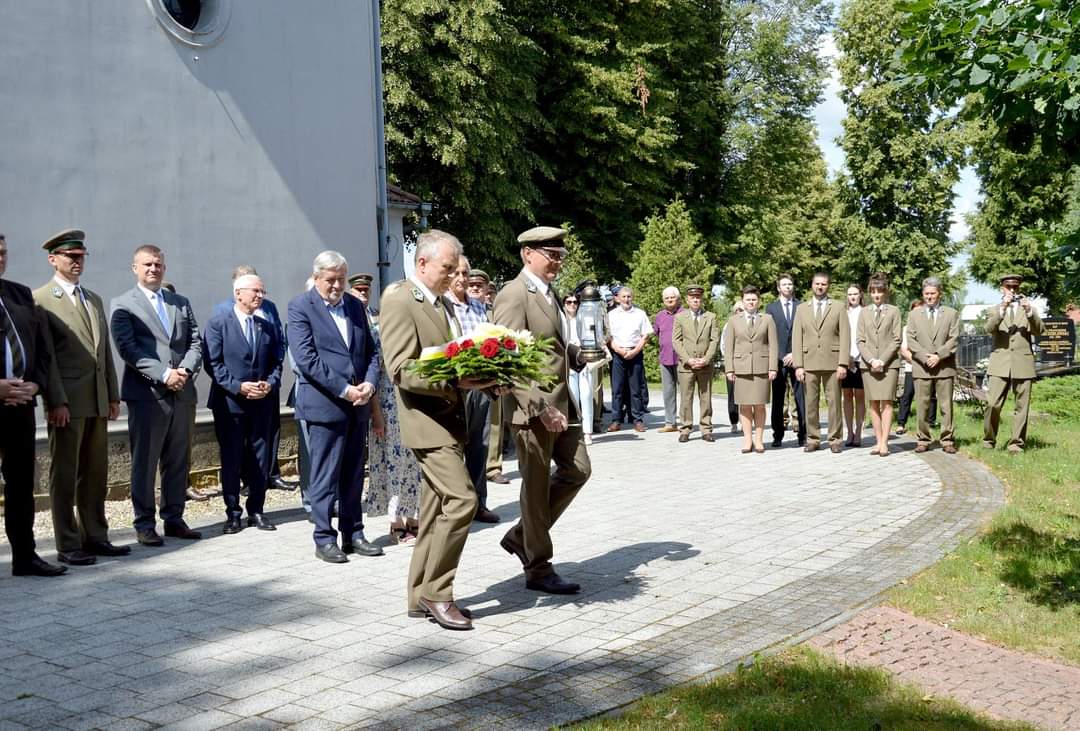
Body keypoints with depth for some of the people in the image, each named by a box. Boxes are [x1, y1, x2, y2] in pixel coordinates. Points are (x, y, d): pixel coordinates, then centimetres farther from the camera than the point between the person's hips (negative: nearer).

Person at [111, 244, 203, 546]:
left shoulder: (181, 302, 16)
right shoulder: (123, 305, 1)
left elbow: (195, 341, 11)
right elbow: (128, 348, -9)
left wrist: (186, 370, -8)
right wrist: (164, 374, -17)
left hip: (182, 393, 5)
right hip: (147, 394, -5)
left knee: (177, 461, 9)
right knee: (144, 462, 1)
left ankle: (174, 518, 18)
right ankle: (144, 524, 8)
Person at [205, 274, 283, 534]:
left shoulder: (268, 327, 12)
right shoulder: (218, 324, -2)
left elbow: (276, 363, 11)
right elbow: (213, 363, -8)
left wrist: (270, 384, -8)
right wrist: (238, 386, -17)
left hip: (262, 403, 4)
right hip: (230, 404, -4)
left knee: (260, 460, 6)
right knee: (231, 460, 3)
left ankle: (256, 510, 17)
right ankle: (233, 513, 12)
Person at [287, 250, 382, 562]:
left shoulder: (355, 305, 13)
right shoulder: (300, 307, -5)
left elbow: (371, 351, 15)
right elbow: (306, 359, -14)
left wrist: (369, 383, -5)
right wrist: (344, 390, -16)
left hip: (358, 404, 6)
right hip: (324, 404, -6)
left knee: (353, 475, 11)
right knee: (325, 476, -1)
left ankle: (353, 534, 20)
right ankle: (324, 539, 8)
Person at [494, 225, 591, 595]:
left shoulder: (550, 293, 14)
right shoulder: (514, 294, -15)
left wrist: (577, 354, 7)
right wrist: (541, 407, -25)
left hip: (561, 401, 9)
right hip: (533, 407, -9)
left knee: (577, 470, 14)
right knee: (537, 486, 2)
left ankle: (521, 536, 26)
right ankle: (538, 569, 17)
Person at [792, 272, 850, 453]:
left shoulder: (838, 308, 8)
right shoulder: (802, 309, 12)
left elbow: (845, 337, 2)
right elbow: (797, 338, 7)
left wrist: (843, 364, -8)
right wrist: (798, 365, -2)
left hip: (832, 363, -1)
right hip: (809, 363, 2)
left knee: (834, 402, -1)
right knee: (810, 403, 2)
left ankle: (835, 440, 4)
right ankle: (813, 439, 9)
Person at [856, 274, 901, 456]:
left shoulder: (893, 311, 6)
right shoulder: (864, 312, 13)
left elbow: (896, 340, -1)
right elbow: (860, 340, 7)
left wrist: (882, 360, -11)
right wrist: (871, 360, -7)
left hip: (889, 363, -3)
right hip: (868, 364, 3)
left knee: (886, 403, -7)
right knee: (873, 403, 1)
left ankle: (884, 443, -10)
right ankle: (878, 441, 4)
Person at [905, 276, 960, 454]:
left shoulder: (951, 314, 11)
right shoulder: (914, 314, 13)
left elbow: (953, 339, 1)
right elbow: (911, 340, 4)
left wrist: (939, 356, -11)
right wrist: (924, 356, -10)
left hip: (944, 367, -1)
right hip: (921, 367, 1)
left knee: (946, 406, -1)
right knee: (922, 406, 0)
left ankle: (947, 441, 3)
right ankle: (923, 440, 6)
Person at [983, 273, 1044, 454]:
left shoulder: (1029, 309, 16)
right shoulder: (993, 310, 13)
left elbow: (1038, 331, 0)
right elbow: (989, 328, -8)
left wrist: (1029, 311, -15)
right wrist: (1003, 308, -21)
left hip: (1023, 363, 1)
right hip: (1000, 363, -1)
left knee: (1021, 407, 0)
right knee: (993, 404, -9)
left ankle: (1017, 443, 7)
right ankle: (989, 441, 5)